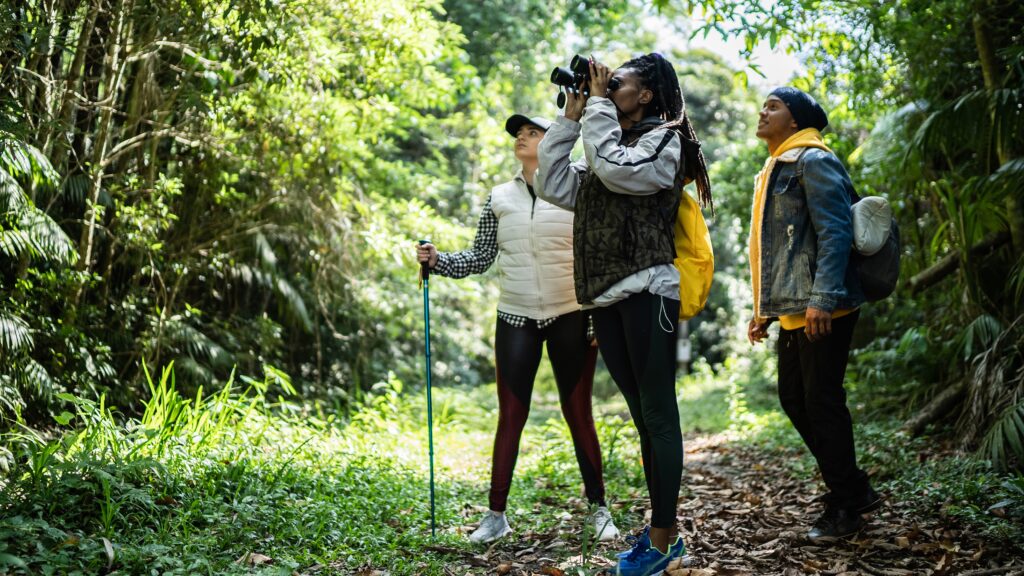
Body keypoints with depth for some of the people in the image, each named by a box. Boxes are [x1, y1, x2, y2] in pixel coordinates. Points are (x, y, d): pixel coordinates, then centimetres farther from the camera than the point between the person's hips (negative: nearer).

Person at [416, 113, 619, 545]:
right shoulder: (499, 198, 8)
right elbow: (480, 258, 12)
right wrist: (437, 260, -2)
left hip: (570, 318, -2)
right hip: (516, 320, 2)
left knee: (578, 414, 4)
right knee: (511, 417, 1)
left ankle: (599, 509, 16)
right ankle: (496, 515, 8)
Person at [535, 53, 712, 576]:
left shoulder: (663, 140, -1)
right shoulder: (605, 144, 22)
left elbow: (617, 169, -19)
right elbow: (553, 186, 14)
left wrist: (599, 104, -7)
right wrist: (570, 119, 11)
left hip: (647, 292, -8)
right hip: (607, 298, 8)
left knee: (658, 414, -5)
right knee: (643, 417, 11)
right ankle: (661, 530, 18)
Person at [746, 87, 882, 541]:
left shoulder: (814, 162, -7)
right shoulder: (776, 170, 22)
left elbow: (834, 232, -18)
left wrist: (822, 299, -26)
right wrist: (765, 309, 22)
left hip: (821, 311, -10)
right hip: (792, 313, 10)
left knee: (822, 402, -4)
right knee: (794, 399, 12)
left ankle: (845, 508, 10)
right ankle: (855, 489, 24)